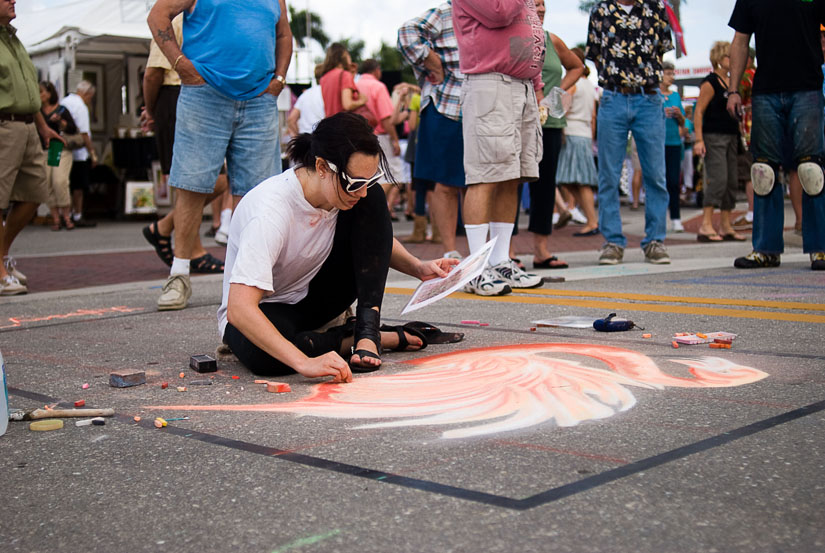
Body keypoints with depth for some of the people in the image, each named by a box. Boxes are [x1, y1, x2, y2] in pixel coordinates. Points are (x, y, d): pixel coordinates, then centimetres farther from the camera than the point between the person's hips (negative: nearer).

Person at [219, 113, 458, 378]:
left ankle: (367, 332, -20)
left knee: (373, 201, -12)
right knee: (263, 355, -42)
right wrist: (305, 363, -52)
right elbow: (239, 308, -41)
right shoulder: (270, 211, -34)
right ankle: (369, 338, -19)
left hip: (312, 298, 6)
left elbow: (376, 234, 9)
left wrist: (418, 267, -12)